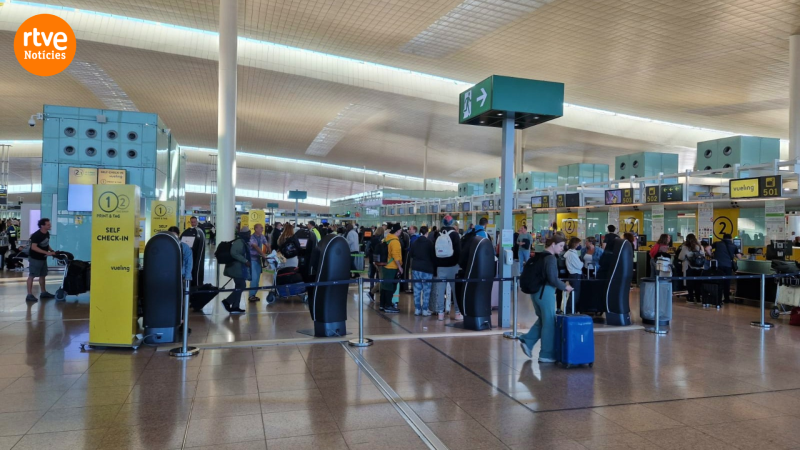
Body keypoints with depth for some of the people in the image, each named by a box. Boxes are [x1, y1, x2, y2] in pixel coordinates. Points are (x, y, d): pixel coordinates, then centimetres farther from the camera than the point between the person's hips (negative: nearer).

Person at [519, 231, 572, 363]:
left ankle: (527, 341, 13)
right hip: (545, 292, -9)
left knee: (542, 320, 21)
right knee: (549, 322, 2)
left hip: (536, 291, 9)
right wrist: (565, 287, -8)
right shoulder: (551, 258, -15)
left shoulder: (539, 255, 11)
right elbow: (552, 279, -21)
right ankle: (546, 355, 8)